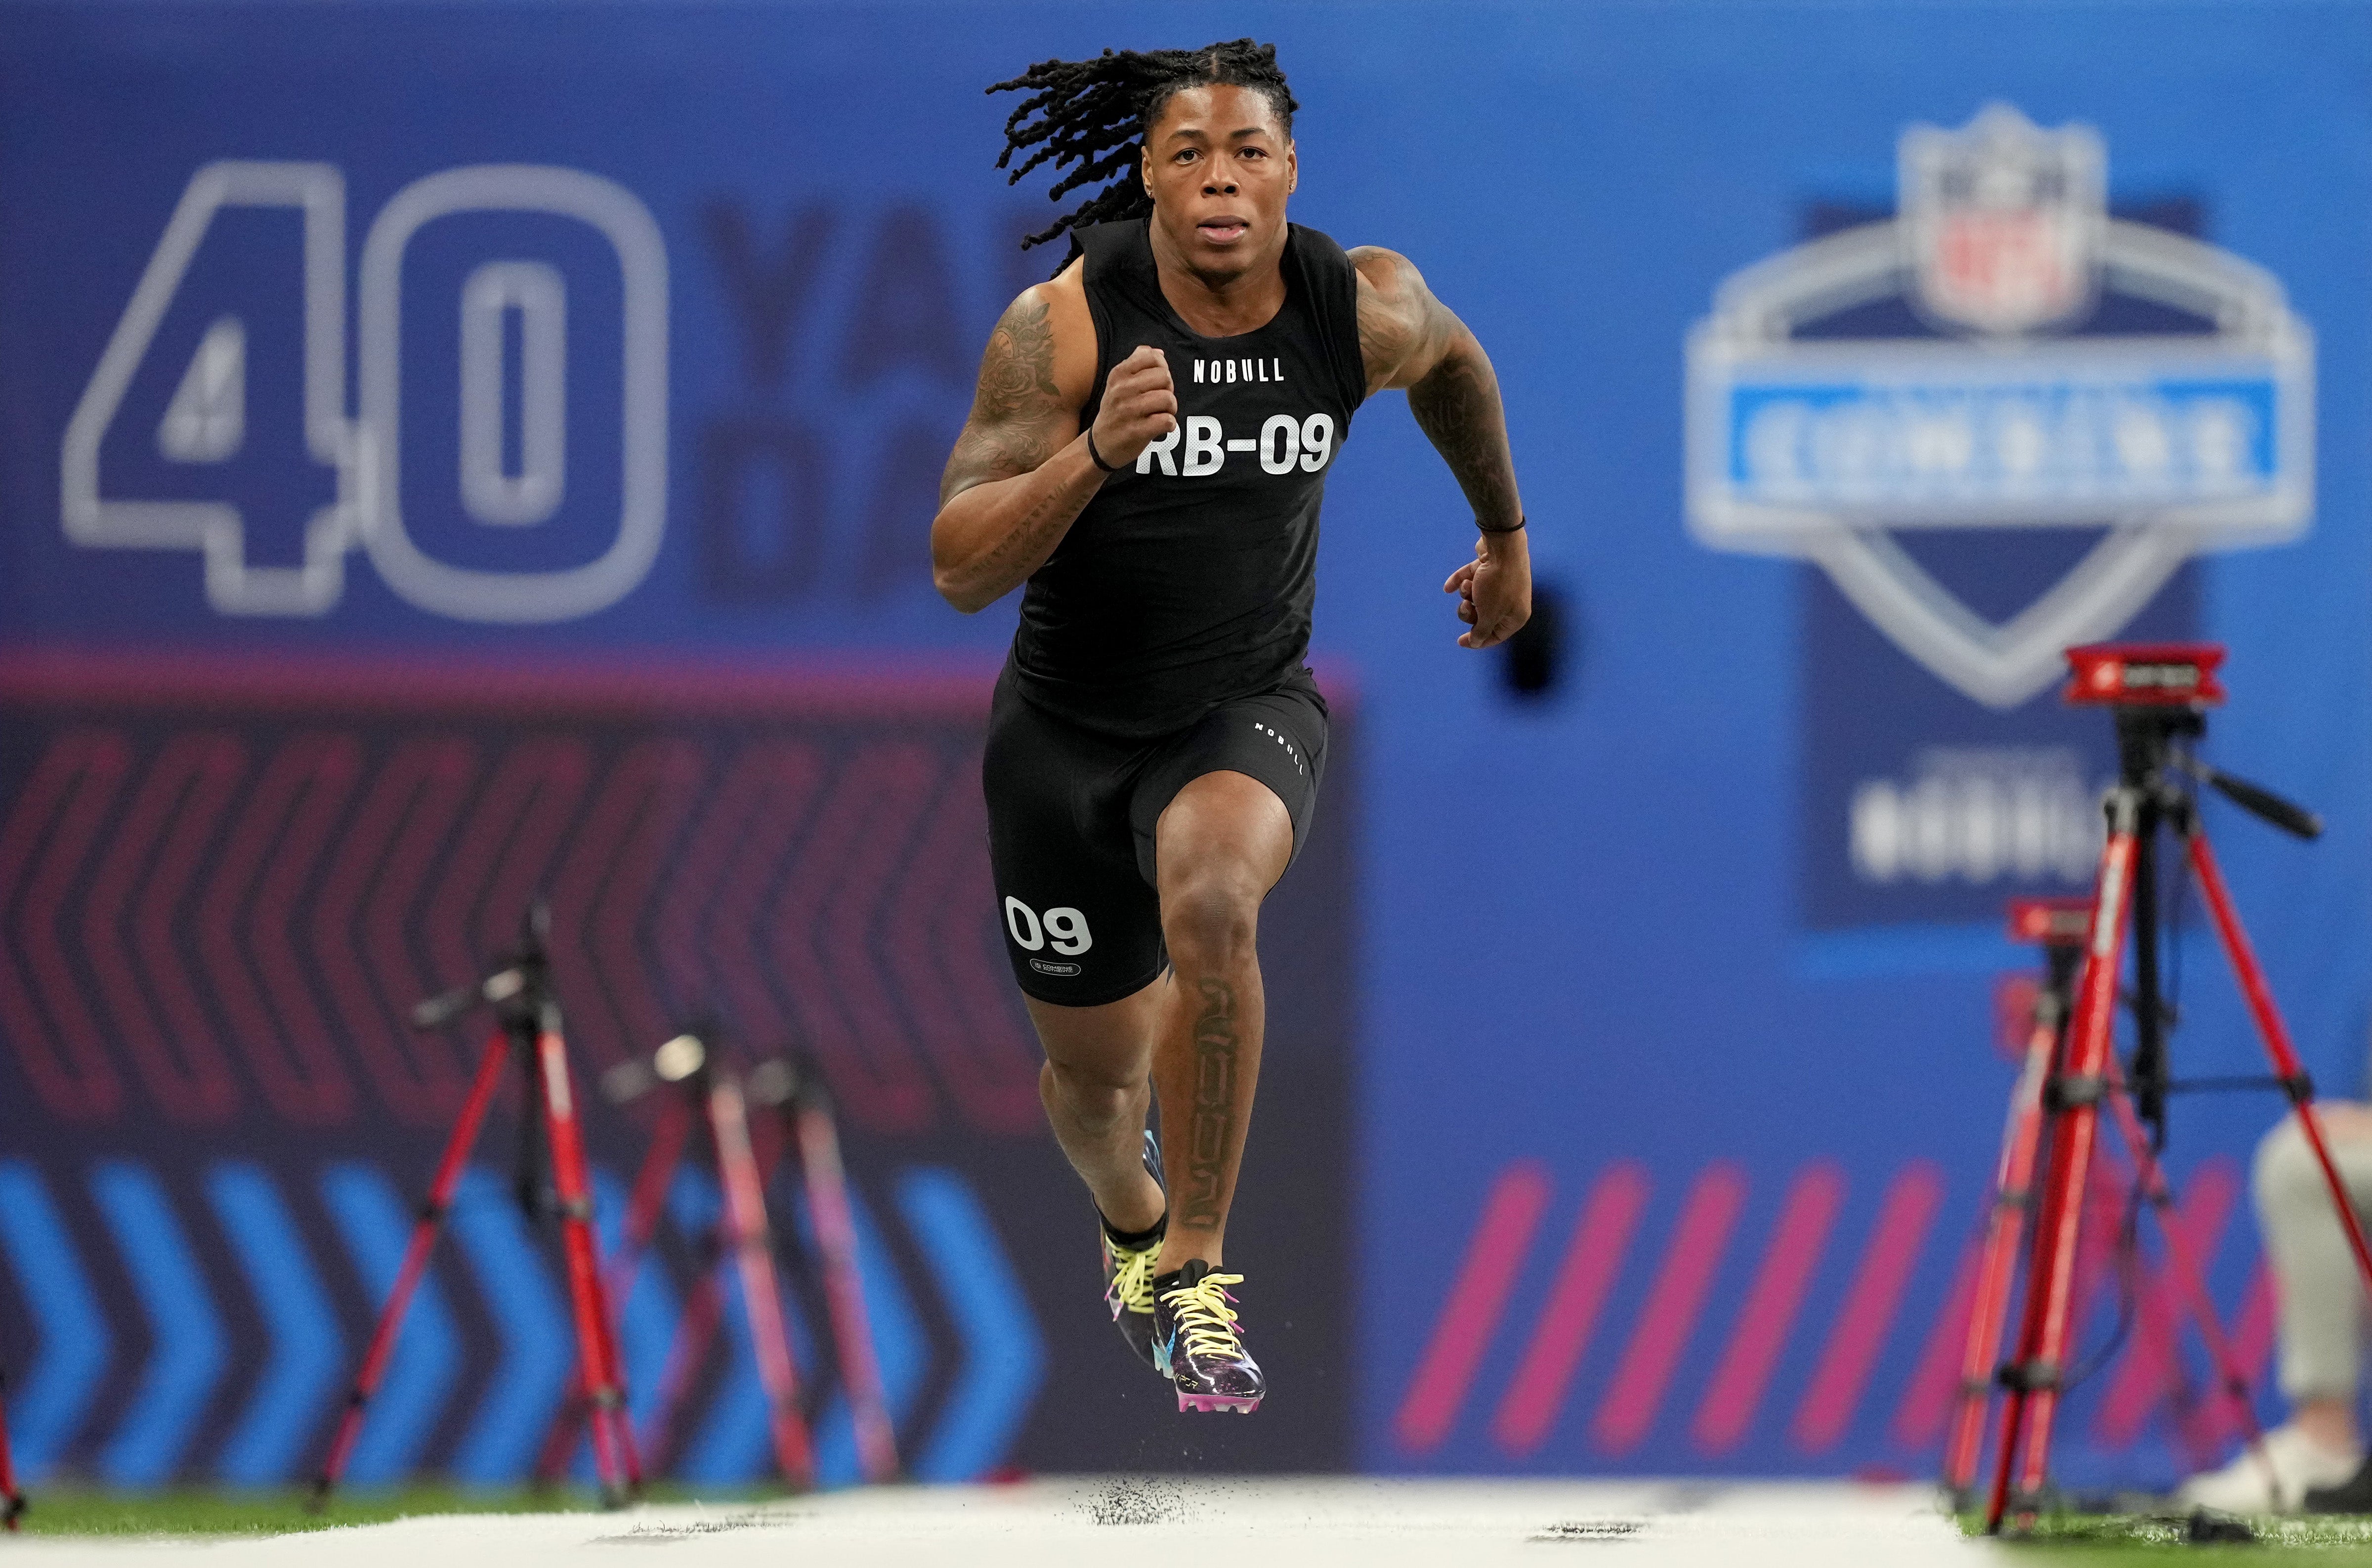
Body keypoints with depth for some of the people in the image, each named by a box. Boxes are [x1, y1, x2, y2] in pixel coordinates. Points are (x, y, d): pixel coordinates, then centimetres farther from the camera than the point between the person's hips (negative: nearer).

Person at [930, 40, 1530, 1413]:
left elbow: (1454, 362, 14)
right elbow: (960, 568, -24)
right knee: (1094, 1070, 15)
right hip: (1068, 728, 0)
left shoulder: (1364, 311, -13)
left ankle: (1196, 1275, -20)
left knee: (1210, 901, -35)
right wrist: (1096, 451, -39)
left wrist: (1507, 537, 28)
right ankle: (1133, 1219, 55)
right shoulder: (1064, 326, -21)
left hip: (1250, 709, 0)